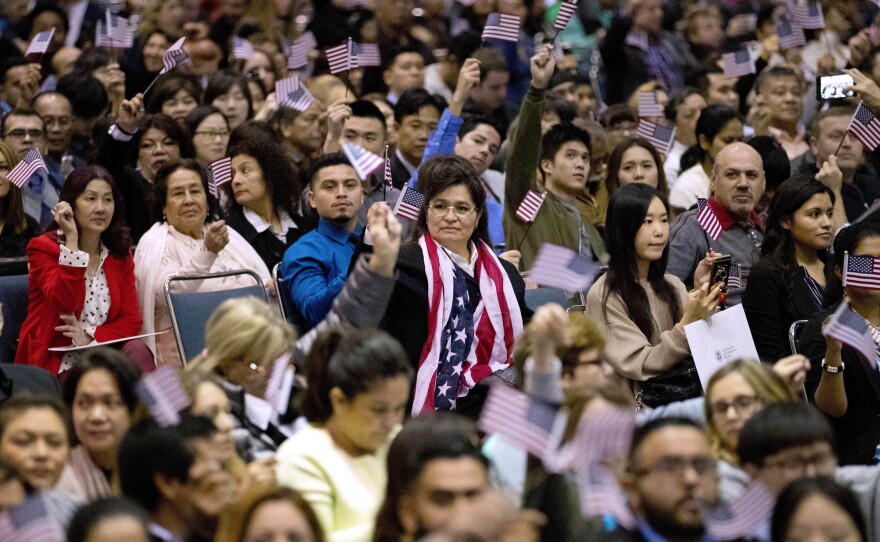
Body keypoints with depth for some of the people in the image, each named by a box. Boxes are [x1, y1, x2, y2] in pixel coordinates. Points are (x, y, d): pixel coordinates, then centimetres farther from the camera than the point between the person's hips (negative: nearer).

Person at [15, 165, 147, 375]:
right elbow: (65, 304, -18)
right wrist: (72, 239, -17)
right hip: (53, 365, -5)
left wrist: (90, 335, -14)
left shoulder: (120, 254, 13)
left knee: (136, 351, -28)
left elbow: (131, 320, 6)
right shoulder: (43, 248, -1)